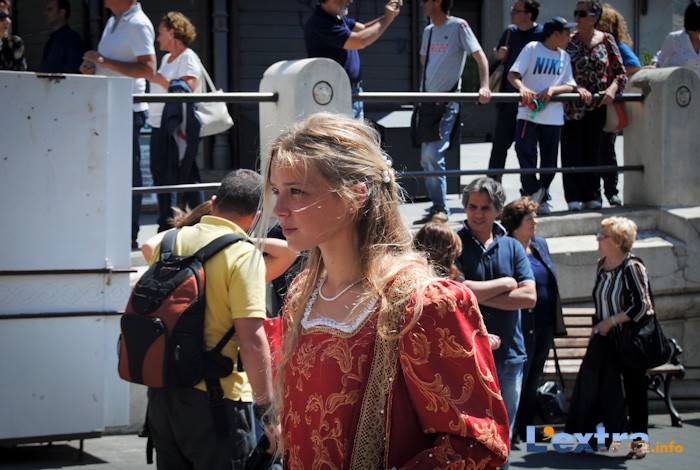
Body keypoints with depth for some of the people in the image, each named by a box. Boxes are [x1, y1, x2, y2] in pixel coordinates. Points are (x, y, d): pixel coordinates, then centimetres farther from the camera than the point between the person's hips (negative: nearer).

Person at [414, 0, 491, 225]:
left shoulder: (458, 26, -6)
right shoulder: (428, 31, 15)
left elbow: (480, 56, -9)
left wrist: (484, 86, -21)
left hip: (447, 102, -8)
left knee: (433, 155, -16)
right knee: (426, 159, 6)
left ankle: (441, 209, -10)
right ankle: (436, 209, 13)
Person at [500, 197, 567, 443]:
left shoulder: (541, 245, 12)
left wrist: (556, 323, 17)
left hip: (545, 327, 8)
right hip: (523, 328, -8)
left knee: (534, 378, 15)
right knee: (518, 379, -1)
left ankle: (526, 427, 24)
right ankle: (509, 430, 9)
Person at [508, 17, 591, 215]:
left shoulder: (564, 56, 14)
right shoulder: (532, 48, 1)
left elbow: (569, 85, 7)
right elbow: (513, 74, -6)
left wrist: (552, 89, -14)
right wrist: (522, 87, -27)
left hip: (553, 115, 4)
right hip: (528, 111, -4)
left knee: (549, 160, 5)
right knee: (525, 151, -16)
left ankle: (541, 198, 18)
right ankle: (533, 191, 1)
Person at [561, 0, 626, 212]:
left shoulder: (606, 41, 4)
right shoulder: (568, 41, 4)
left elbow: (621, 73, 4)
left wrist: (613, 89, -14)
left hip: (597, 105, 0)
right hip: (571, 105, 0)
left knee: (593, 151, 7)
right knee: (571, 151, -3)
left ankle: (591, 196, 15)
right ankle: (574, 197, 3)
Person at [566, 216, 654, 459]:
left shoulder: (632, 267, -17)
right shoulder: (602, 264, 5)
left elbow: (642, 307, -20)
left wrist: (611, 321, -16)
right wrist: (599, 324, 13)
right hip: (604, 339, 7)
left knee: (634, 387, 3)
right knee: (592, 384, 3)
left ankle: (639, 440, 13)